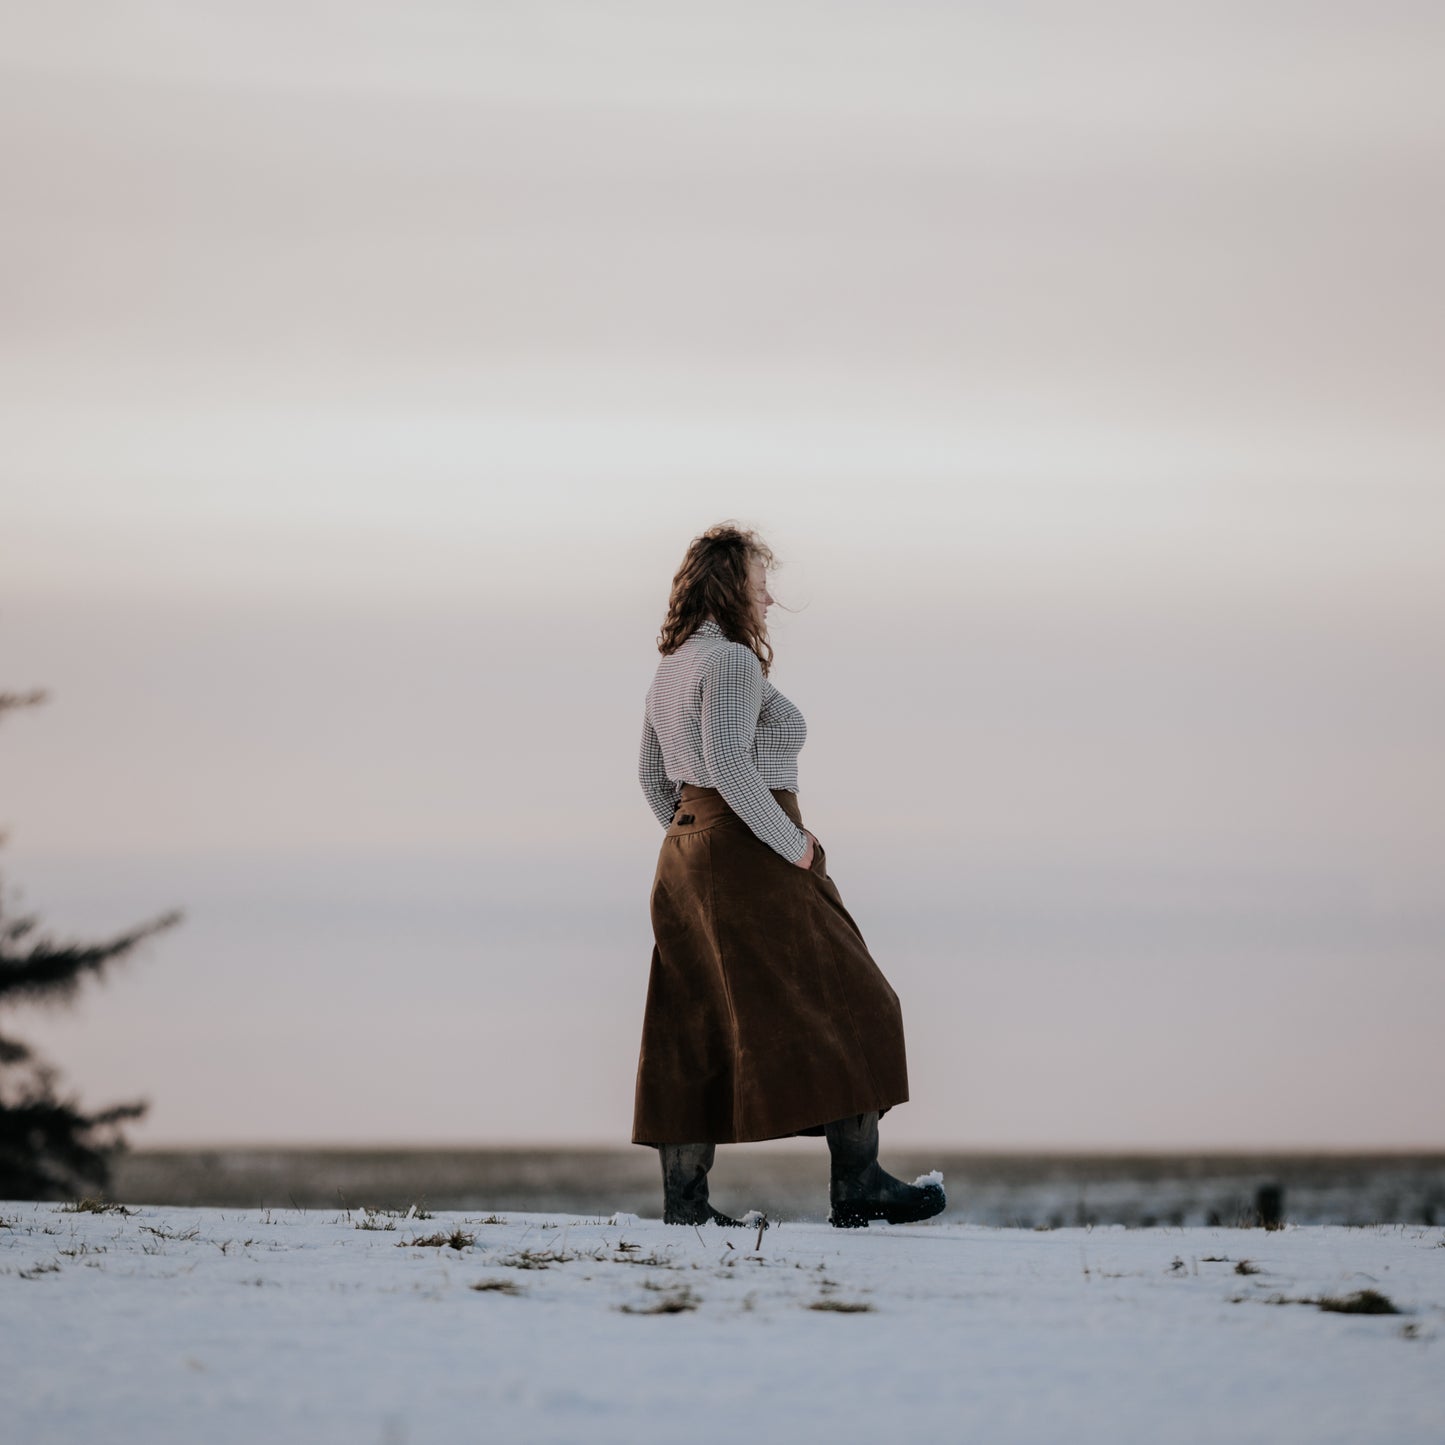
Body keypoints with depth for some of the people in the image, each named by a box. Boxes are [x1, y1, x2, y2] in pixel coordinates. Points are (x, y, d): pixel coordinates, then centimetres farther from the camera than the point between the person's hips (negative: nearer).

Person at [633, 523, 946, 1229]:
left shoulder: (671, 667, 16)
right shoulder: (732, 661, -13)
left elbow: (651, 773, 21)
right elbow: (727, 762, -24)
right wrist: (793, 845, -18)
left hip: (686, 854, 10)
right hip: (749, 856, -10)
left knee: (694, 1023, 8)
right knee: (839, 1005, -4)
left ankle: (683, 1199, 6)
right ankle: (858, 1184, -6)